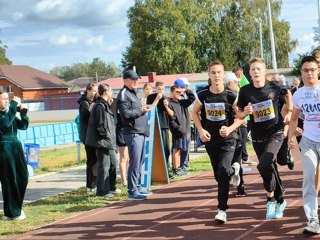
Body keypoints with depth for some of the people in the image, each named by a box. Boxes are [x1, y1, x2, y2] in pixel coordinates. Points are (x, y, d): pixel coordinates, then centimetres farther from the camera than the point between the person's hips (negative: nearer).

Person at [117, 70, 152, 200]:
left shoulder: (133, 93, 22)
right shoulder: (123, 94, -8)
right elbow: (125, 113, -19)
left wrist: (143, 109, 10)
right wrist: (140, 111, -12)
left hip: (140, 132, 10)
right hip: (133, 133, -10)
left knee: (140, 161, 14)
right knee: (135, 162, -11)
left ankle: (138, 186, 23)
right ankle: (132, 191, -9)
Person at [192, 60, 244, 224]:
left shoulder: (231, 96, -13)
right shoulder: (202, 95, -7)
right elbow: (195, 113, 8)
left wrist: (230, 129, -21)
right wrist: (201, 130, -6)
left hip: (228, 138, -3)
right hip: (210, 139, 3)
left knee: (223, 171, -18)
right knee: (218, 175, 12)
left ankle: (222, 210, -7)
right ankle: (233, 170, 48)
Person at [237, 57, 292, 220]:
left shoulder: (275, 87, -9)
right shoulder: (245, 91, -7)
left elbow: (287, 94, 14)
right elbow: (239, 114, 3)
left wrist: (289, 112, 4)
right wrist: (245, 112, -18)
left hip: (275, 133, -3)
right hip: (257, 137, 3)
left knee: (264, 165, -23)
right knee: (270, 169, 12)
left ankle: (271, 197, 1)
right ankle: (280, 201, 31)